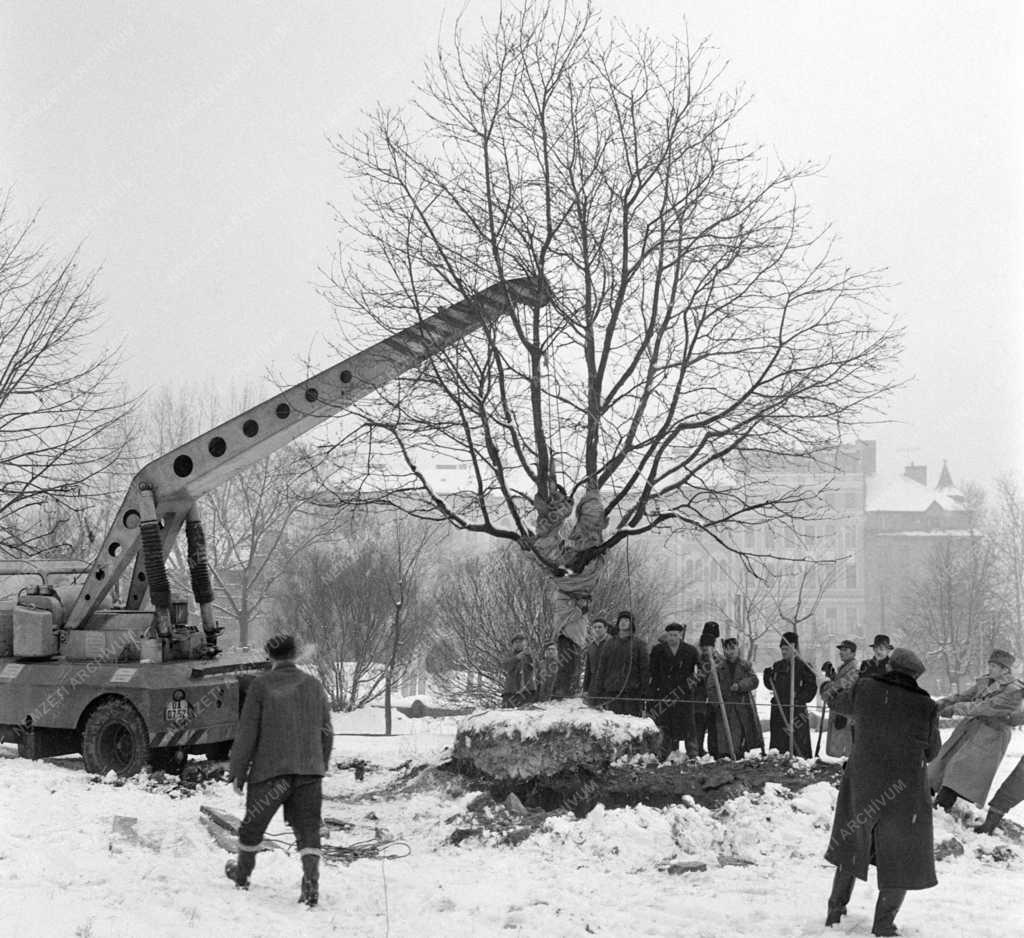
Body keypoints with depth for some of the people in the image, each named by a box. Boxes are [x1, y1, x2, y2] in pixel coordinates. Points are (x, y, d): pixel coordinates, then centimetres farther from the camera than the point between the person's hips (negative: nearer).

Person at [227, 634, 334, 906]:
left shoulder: (261, 685, -6)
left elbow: (246, 733, -6)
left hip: (270, 771, -3)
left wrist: (237, 772, 2)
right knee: (308, 827, 3)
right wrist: (321, 766, 24)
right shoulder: (313, 685, 7)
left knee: (253, 824, 16)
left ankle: (242, 874, 33)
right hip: (309, 771, 3)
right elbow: (326, 732, 12)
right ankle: (311, 881, -13)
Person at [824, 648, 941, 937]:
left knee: (851, 847, 25)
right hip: (903, 794, -3)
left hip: (861, 785, 3)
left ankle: (835, 912, 34)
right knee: (901, 861, 15)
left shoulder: (865, 689, -10)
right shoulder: (925, 708, -15)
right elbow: (932, 752, -1)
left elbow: (840, 704, 11)